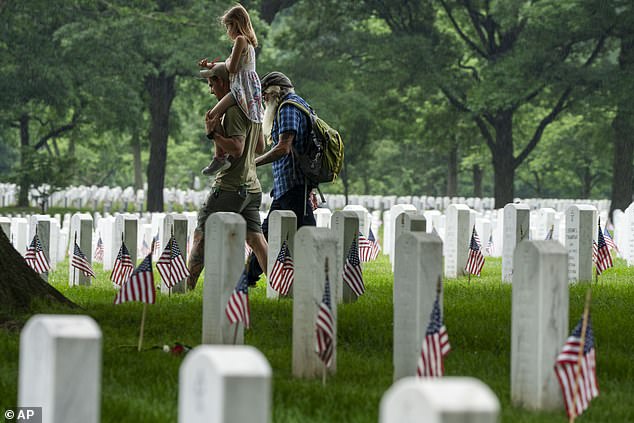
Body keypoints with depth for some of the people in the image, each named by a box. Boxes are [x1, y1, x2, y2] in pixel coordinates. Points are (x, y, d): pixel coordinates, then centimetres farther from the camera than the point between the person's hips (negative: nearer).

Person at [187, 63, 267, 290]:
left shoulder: (234, 109, -14)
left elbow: (237, 148, -23)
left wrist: (213, 133, -16)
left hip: (230, 186, -9)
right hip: (251, 186, 9)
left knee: (201, 236, -1)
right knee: (255, 239, 5)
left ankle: (187, 286, 0)